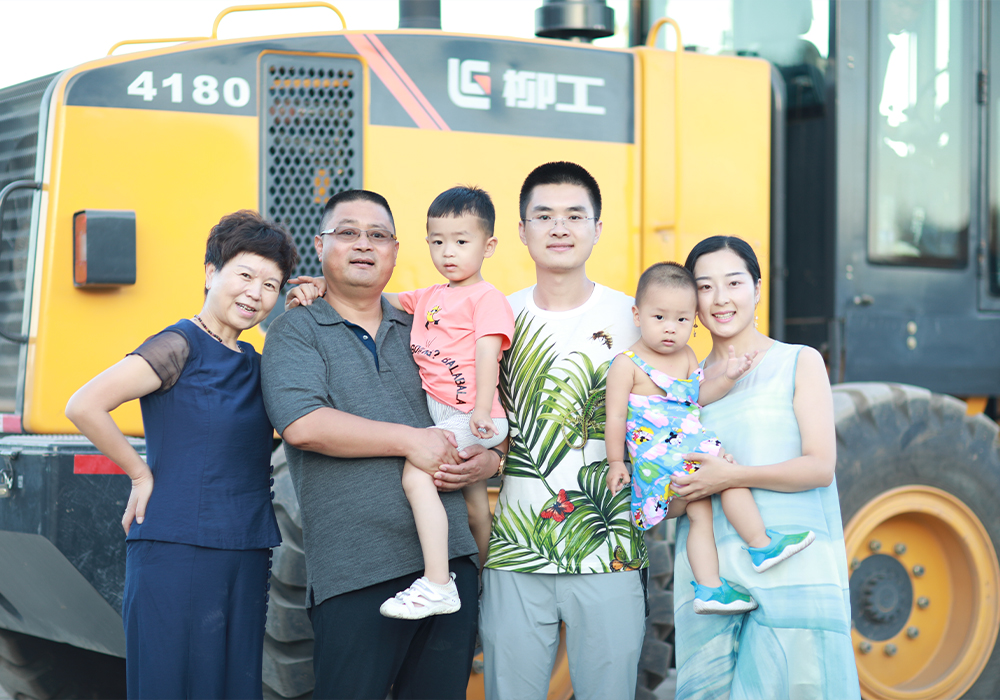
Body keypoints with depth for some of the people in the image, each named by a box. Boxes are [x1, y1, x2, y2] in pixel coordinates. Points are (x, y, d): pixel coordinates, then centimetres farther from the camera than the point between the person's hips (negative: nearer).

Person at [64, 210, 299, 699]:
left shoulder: (254, 366, 15)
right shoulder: (179, 347, -8)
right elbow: (84, 406, -17)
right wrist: (141, 475, -9)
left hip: (245, 558, 7)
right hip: (175, 553, -7)